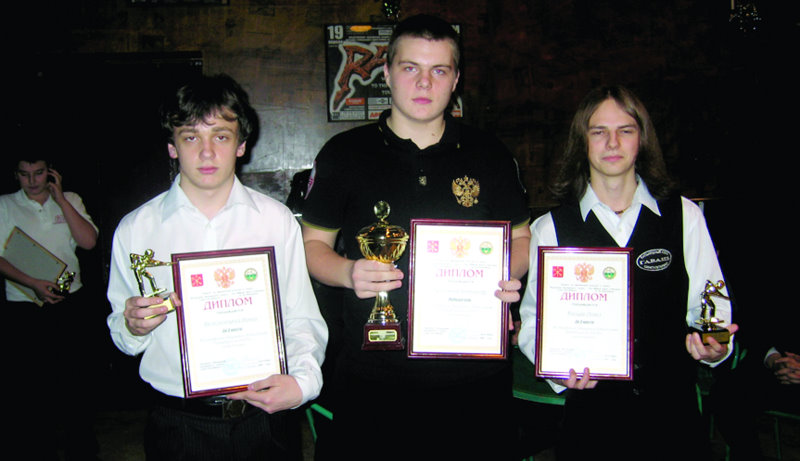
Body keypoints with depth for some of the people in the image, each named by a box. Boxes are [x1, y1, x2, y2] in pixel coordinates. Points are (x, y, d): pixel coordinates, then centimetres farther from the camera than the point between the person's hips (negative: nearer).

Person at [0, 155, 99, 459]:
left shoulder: (70, 200, 9)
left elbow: (88, 241, -5)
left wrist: (60, 198, -7)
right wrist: (33, 283, -17)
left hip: (71, 301, 1)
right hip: (25, 306, -1)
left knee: (77, 375, 5)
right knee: (34, 380, 4)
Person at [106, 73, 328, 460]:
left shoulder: (278, 221, -1)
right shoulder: (134, 229, -1)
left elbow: (301, 320, -2)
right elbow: (123, 337, 5)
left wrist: (302, 379, -18)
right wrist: (133, 328, -16)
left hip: (261, 418, 0)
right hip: (177, 426, 0)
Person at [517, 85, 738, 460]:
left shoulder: (684, 216, 4)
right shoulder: (549, 229, -1)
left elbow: (709, 306, 3)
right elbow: (533, 320, -2)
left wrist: (715, 345, -17)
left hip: (674, 411, 1)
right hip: (590, 413, -1)